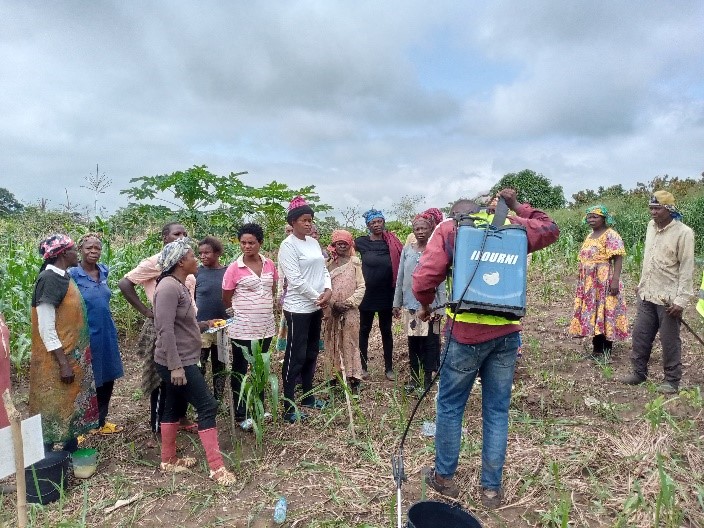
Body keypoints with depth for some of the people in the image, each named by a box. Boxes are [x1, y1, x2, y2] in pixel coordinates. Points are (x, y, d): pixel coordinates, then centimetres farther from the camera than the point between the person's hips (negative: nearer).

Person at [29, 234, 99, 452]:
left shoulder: (63, 276, 7)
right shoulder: (49, 279, -20)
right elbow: (46, 328, -22)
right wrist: (63, 363, -21)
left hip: (73, 356, 9)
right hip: (57, 361, -9)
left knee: (72, 406, 17)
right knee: (54, 410, 3)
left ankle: (72, 452, 30)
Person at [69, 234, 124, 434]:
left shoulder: (103, 271, 5)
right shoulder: (72, 274, -13)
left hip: (106, 334, 6)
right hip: (86, 336, -6)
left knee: (107, 379, 14)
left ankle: (101, 422, 31)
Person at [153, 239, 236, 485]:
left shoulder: (179, 285, 11)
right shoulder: (168, 287, -21)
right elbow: (165, 329, -26)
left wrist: (204, 325, 15)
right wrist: (175, 366, -27)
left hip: (182, 360, 10)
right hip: (177, 363, -10)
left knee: (174, 407, 18)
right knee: (207, 406, -8)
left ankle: (168, 460, 31)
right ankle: (217, 467, -1)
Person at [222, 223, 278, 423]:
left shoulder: (269, 264, 2)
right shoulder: (234, 268, -10)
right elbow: (226, 300, -2)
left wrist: (262, 306, 8)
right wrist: (244, 308, 6)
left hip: (265, 326, 5)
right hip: (242, 329, -4)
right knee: (240, 370, 8)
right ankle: (240, 414, 21)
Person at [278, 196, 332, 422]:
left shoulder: (313, 242, 11)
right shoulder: (288, 246, -13)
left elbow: (323, 269, 12)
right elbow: (296, 280, -19)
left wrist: (328, 290, -6)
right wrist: (317, 297, -12)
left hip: (316, 307, 8)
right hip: (298, 308, -8)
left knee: (311, 354, 17)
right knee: (295, 357, -2)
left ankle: (308, 397, 31)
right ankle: (289, 408, 7)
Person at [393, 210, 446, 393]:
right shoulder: (407, 250, 4)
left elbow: (441, 281, -4)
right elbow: (400, 279, 8)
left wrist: (441, 307, -8)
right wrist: (397, 303, 7)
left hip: (430, 305, -3)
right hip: (410, 304, 3)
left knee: (429, 343, 3)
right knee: (412, 343, 11)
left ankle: (428, 379, 15)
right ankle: (414, 377, 23)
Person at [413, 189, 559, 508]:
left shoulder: (448, 229, 2)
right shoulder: (509, 225, 9)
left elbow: (423, 281, -8)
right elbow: (550, 230, 27)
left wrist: (426, 306, 10)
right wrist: (518, 208, 29)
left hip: (466, 333, -3)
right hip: (507, 332, 3)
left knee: (450, 406, 14)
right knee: (497, 410, 13)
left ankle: (444, 476, 28)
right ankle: (492, 488, 24)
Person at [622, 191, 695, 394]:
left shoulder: (683, 233, -13)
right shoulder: (651, 226, 8)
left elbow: (686, 268, -13)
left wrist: (681, 300, -16)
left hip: (668, 299, -6)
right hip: (646, 294, 6)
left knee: (670, 341, 5)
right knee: (640, 335, 12)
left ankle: (672, 380, 20)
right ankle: (639, 372, 26)